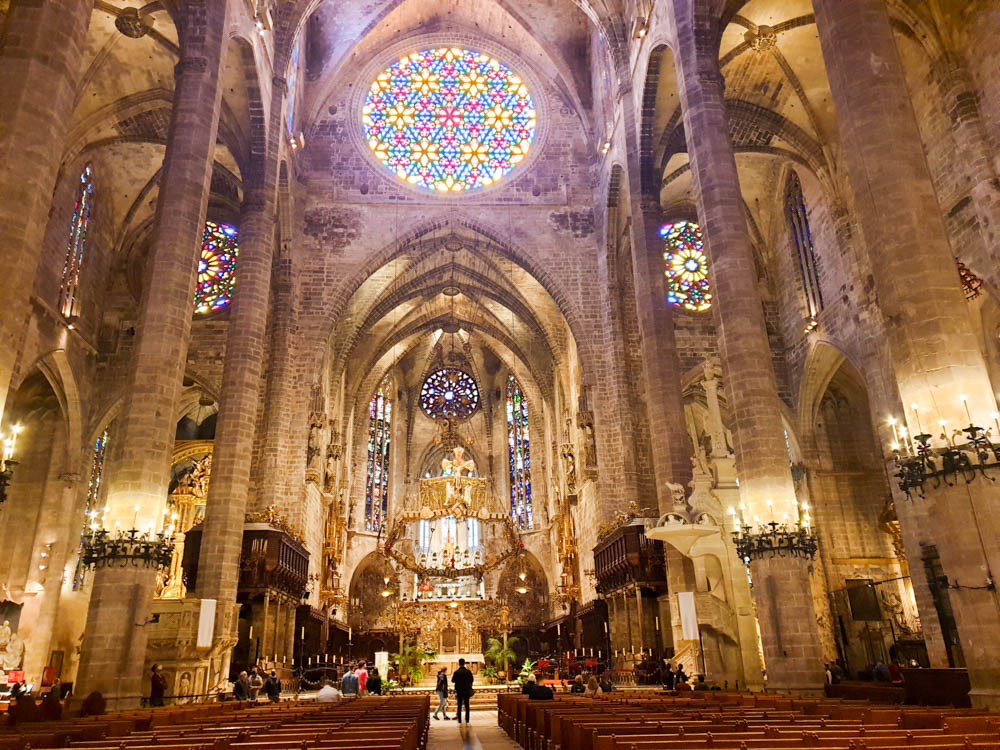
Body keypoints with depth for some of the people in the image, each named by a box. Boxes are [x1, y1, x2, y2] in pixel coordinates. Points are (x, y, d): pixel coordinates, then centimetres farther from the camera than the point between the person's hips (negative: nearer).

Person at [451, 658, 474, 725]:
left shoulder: (456, 672, -9)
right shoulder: (468, 671, -6)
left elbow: (453, 681, 0)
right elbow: (472, 679, 3)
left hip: (459, 691, -1)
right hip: (467, 691, 1)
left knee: (459, 705, 6)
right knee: (467, 706, 8)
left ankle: (459, 720, 4)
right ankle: (467, 720, 7)